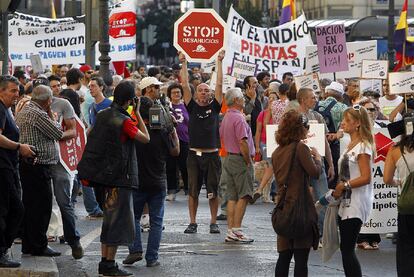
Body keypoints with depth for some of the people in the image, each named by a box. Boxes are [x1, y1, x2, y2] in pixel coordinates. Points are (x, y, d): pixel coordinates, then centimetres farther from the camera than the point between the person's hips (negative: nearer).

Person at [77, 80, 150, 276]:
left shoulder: (103, 115, 6)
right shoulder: (124, 121, -18)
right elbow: (146, 138, -9)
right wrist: (137, 113, -4)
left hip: (106, 175, 9)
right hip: (119, 176, -8)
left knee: (110, 219, 16)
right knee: (118, 220, -2)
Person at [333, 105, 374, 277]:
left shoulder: (363, 146, -12)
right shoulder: (351, 145, 16)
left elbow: (365, 178, -19)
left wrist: (344, 185, -16)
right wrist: (338, 191, 7)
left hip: (356, 205, -9)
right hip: (346, 203, 9)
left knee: (347, 248, -10)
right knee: (345, 248, 10)